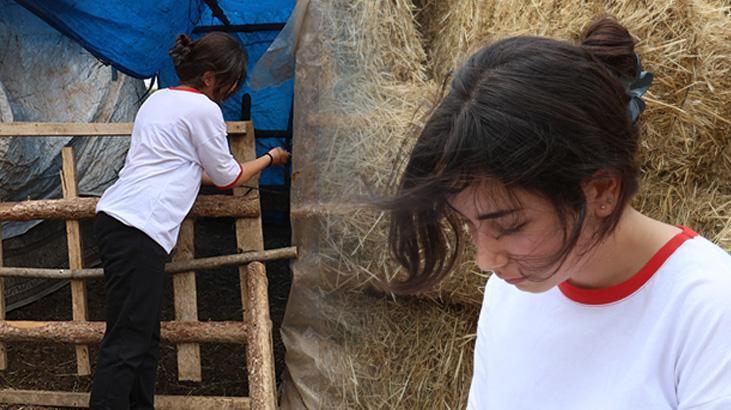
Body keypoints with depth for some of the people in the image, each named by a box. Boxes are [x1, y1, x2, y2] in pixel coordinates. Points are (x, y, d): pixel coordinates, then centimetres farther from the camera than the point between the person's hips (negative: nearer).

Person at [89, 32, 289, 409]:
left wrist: (232, 178, 37)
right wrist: (269, 159, 25)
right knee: (127, 343, -12)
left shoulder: (159, 99, 22)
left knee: (145, 337, 11)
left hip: (113, 217, 9)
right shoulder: (204, 109, -4)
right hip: (141, 229, -9)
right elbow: (227, 176, 8)